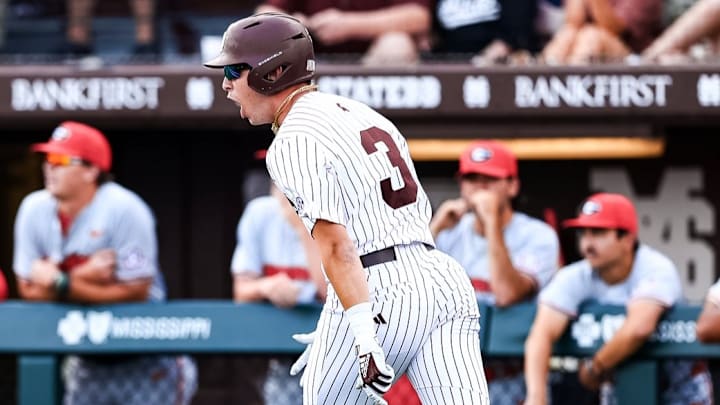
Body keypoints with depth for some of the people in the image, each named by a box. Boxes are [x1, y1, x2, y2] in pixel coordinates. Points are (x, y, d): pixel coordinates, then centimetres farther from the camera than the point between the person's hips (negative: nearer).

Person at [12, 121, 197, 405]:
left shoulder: (123, 209, -19)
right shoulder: (34, 209, -4)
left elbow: (135, 291, -20)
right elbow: (29, 289, -4)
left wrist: (62, 285, -21)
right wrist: (82, 277, -21)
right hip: (88, 365, 5)